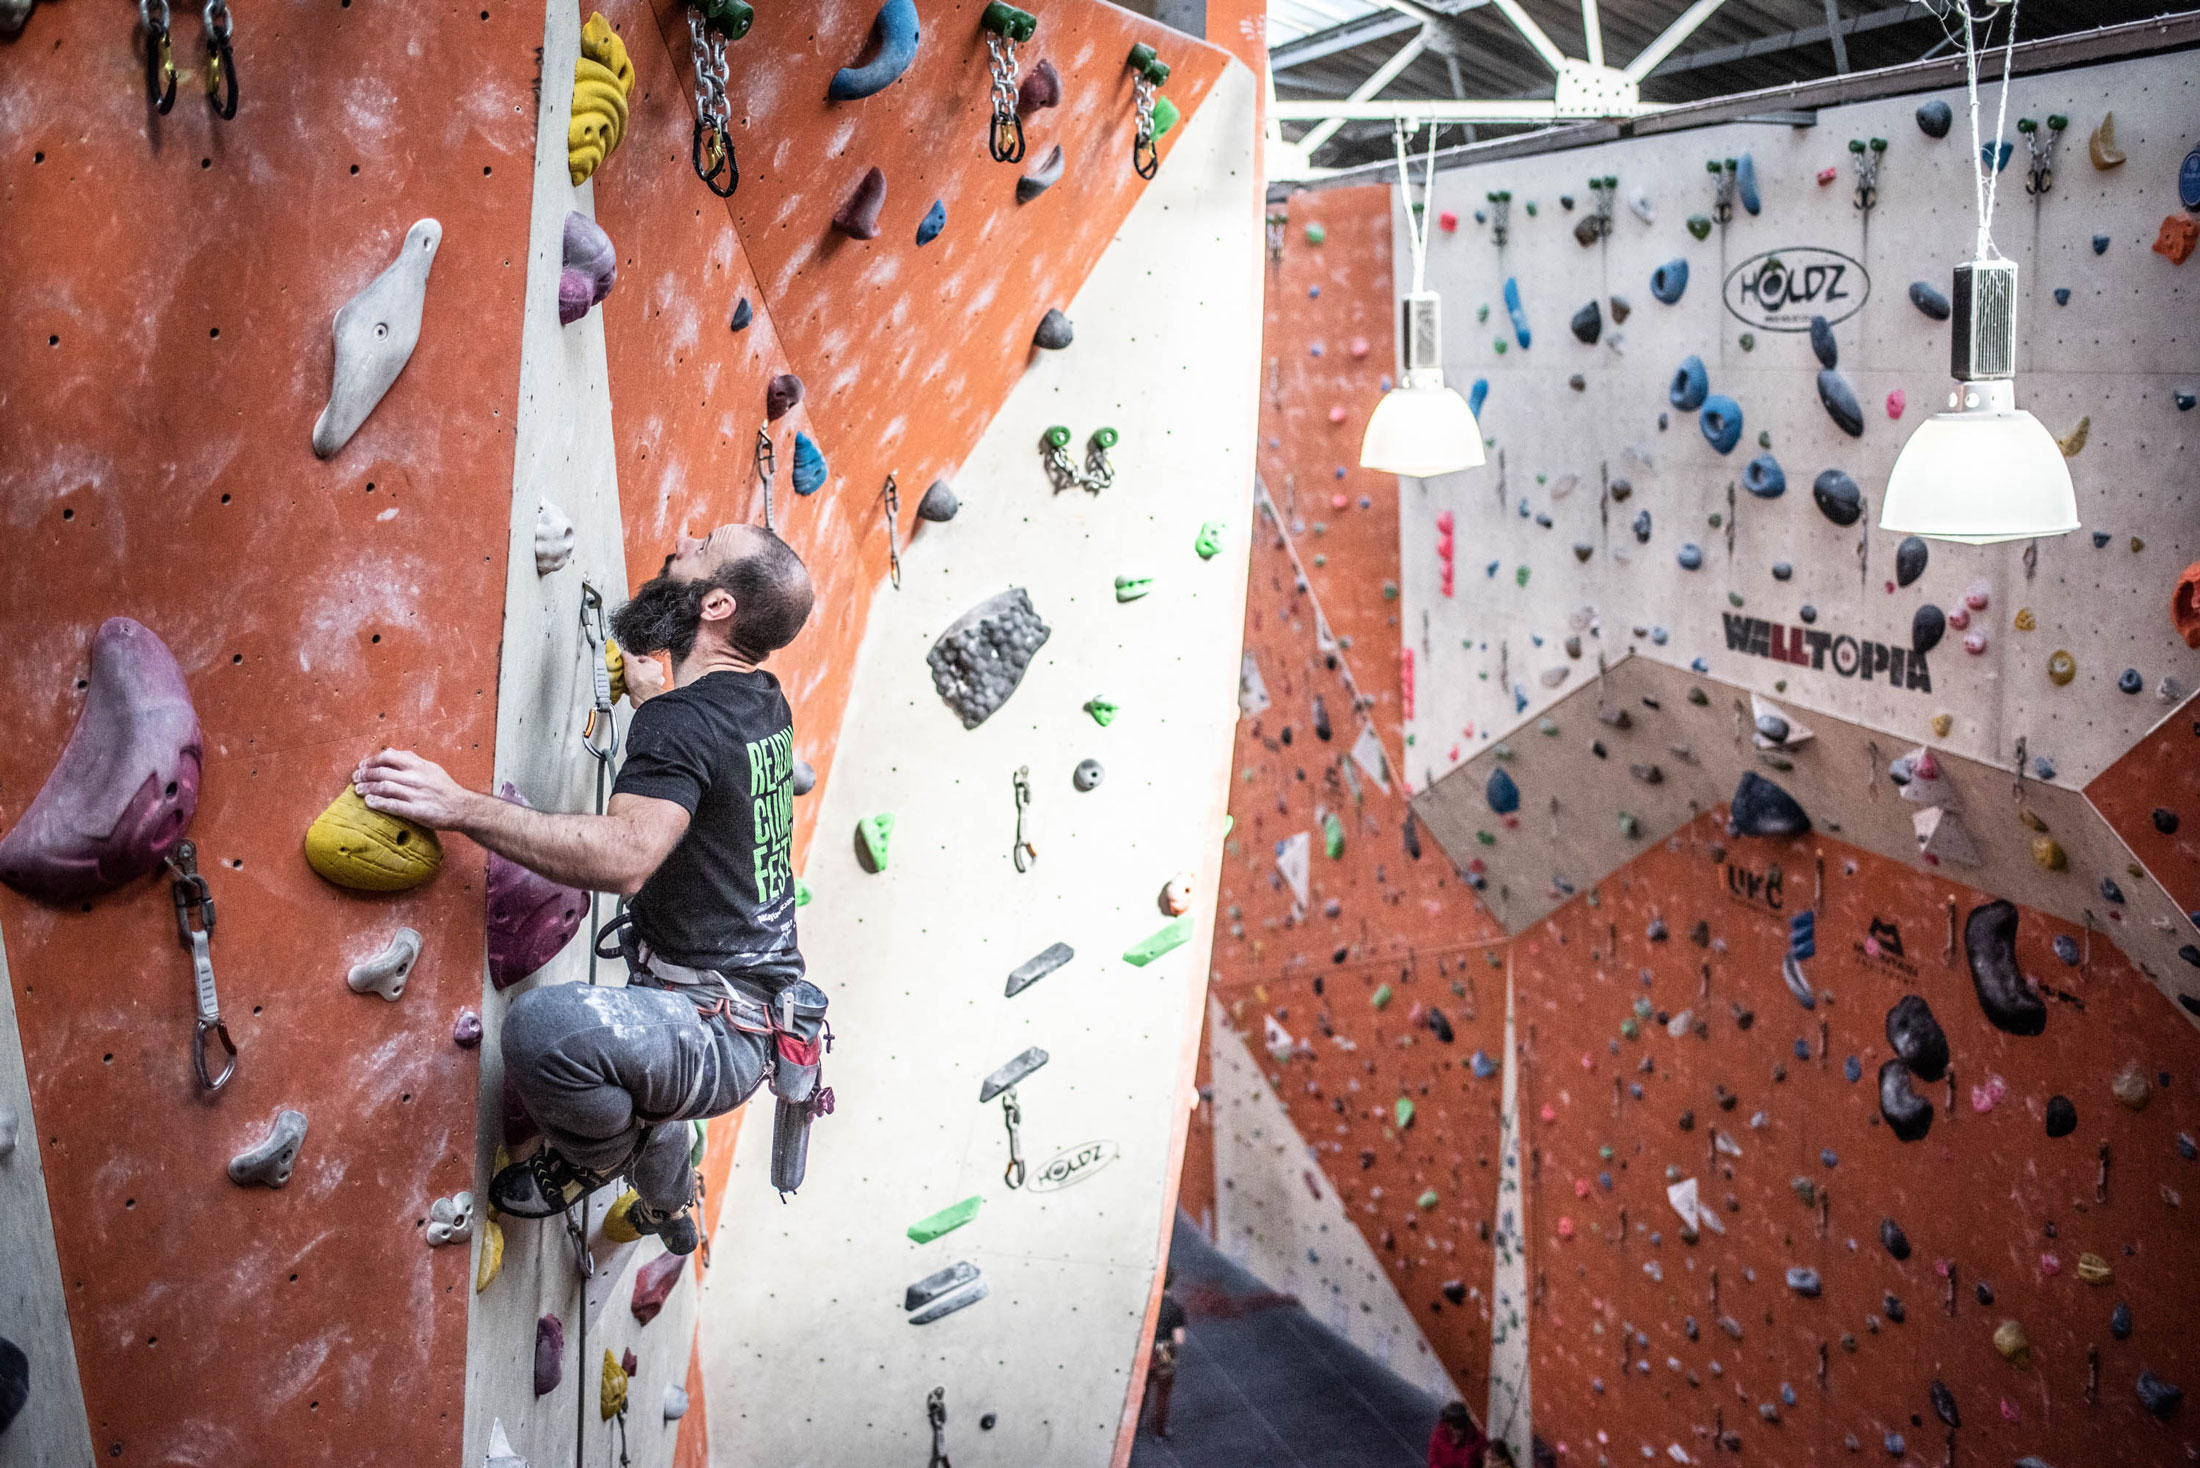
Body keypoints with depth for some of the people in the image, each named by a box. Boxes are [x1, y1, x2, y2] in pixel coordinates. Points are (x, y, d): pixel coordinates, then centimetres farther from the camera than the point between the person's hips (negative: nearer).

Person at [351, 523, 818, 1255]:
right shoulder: (765, 702, 6)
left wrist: (460, 806, -37)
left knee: (544, 1023, -33)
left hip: (721, 1034, -11)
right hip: (761, 1017, 11)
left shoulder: (681, 720, -22)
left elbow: (626, 853, -40)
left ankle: (594, 1158, -4)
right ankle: (669, 1206, 49)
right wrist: (649, 689, 40)